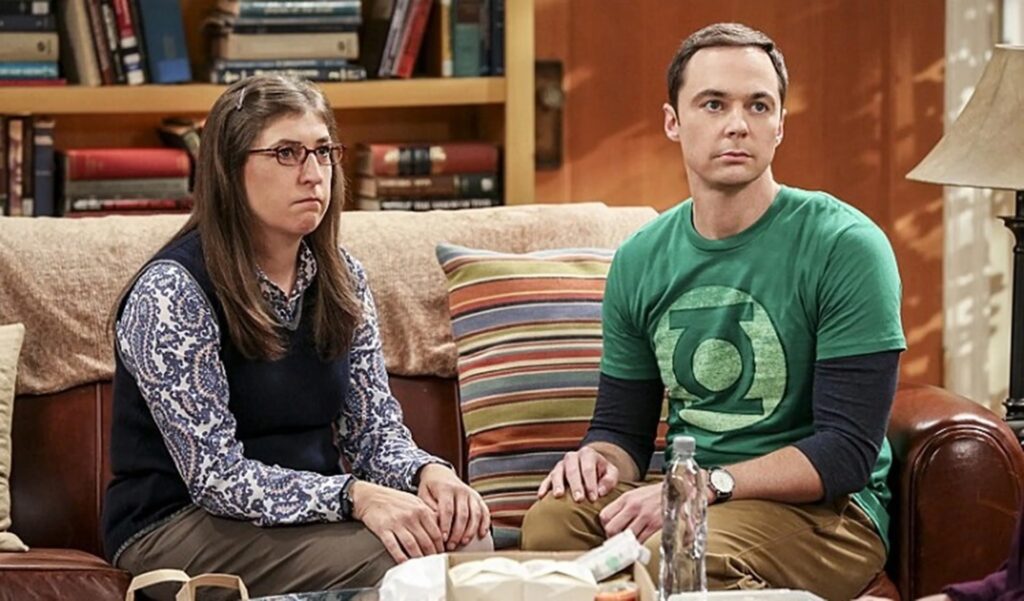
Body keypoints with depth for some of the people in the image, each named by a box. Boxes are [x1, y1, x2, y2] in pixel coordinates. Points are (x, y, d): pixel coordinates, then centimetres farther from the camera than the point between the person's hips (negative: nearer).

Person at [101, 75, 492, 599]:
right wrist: (355, 497, -32)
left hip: (310, 506, 6)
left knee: (469, 538, -21)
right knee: (391, 558, -29)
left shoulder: (339, 276, 4)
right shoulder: (172, 291, -17)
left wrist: (427, 472, -18)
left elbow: (374, 429, 5)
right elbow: (217, 475, -21)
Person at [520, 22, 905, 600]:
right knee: (556, 514, -26)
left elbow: (847, 452, -15)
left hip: (825, 510, -4)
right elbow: (623, 428, 14)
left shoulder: (845, 247, -10)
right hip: (688, 495, 5)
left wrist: (707, 486, -24)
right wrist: (600, 460, -11)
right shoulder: (640, 260, 7)